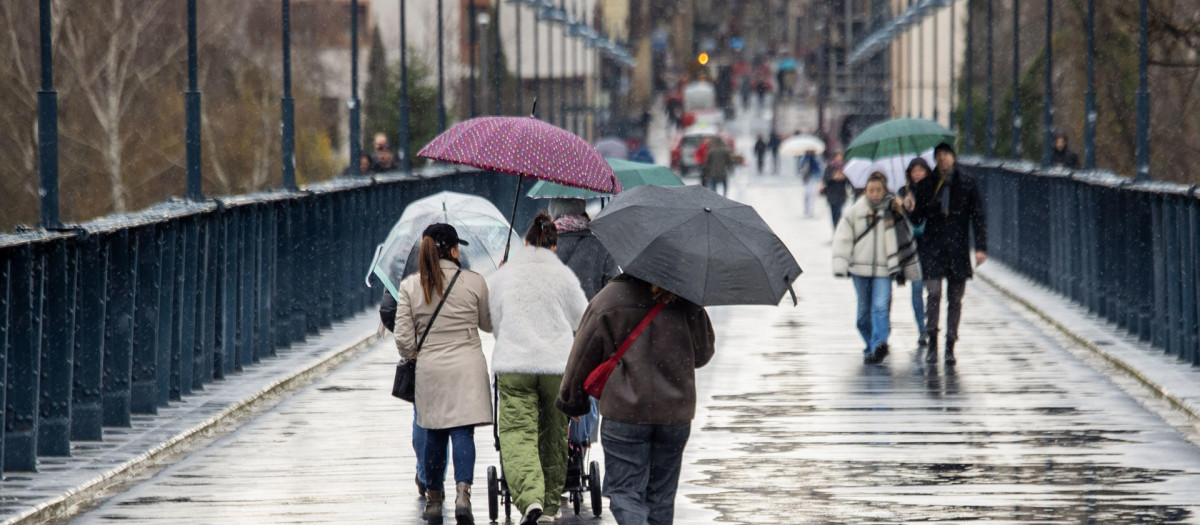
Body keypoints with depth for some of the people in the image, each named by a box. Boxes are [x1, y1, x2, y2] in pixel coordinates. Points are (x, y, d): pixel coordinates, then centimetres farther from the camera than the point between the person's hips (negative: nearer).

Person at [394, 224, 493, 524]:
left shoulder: (410, 286, -2)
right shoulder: (474, 282, -5)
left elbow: (403, 339, -3)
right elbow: (488, 325, 9)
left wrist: (413, 354, 19)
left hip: (429, 369, 2)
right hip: (468, 367, -2)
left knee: (434, 434, 13)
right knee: (463, 432, -4)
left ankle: (433, 500, 21)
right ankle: (463, 491, -24)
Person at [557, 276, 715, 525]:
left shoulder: (607, 301, -6)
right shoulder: (686, 302, 0)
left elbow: (582, 358, 1)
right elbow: (703, 352, 13)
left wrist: (572, 401, 16)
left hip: (624, 413, -3)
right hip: (676, 411, 3)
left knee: (625, 490, 0)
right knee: (661, 494, 15)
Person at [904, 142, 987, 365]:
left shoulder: (967, 184, 5)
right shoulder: (925, 185, 9)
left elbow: (978, 216, 4)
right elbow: (917, 219, 11)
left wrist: (981, 247, -4)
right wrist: (911, 209, -12)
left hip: (958, 247, 0)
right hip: (932, 246, 0)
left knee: (955, 298, 3)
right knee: (933, 292, -14)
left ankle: (950, 347, 10)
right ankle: (932, 343, -6)